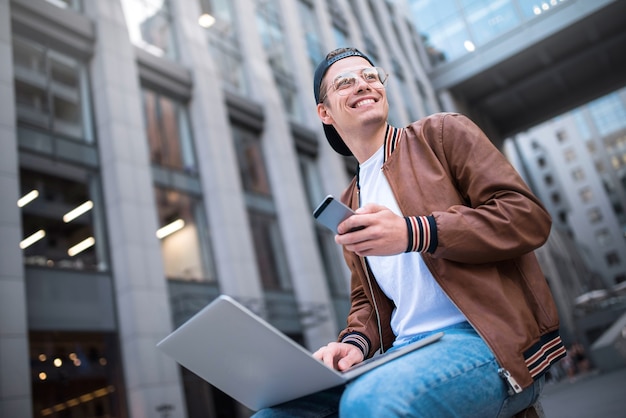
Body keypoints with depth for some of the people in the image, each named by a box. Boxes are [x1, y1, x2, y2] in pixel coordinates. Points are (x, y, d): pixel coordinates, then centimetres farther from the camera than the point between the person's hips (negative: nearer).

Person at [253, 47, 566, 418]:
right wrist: (355, 342, -3)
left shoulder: (441, 133, 4)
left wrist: (413, 233, -19)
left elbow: (529, 217, -7)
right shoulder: (349, 203, 19)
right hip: (406, 352, 5)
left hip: (489, 339, -5)